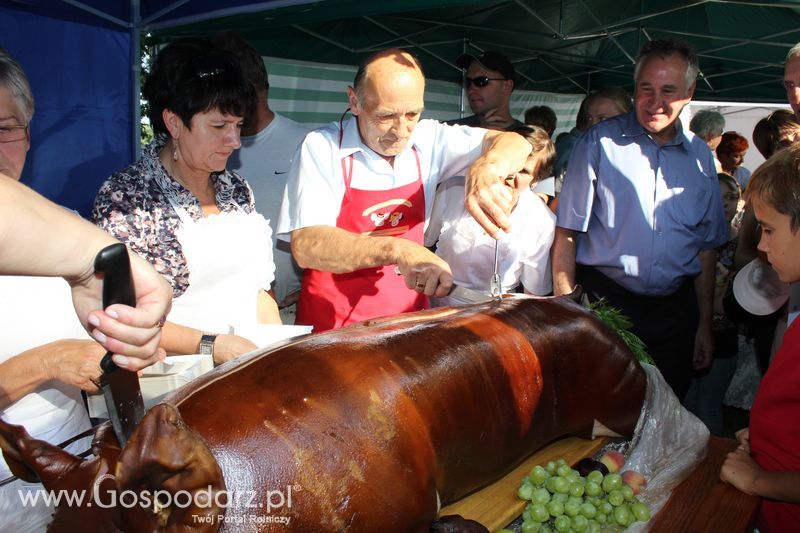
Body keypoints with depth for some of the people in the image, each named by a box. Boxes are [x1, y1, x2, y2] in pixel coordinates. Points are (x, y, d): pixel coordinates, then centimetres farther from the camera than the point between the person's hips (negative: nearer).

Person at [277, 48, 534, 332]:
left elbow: (515, 144, -2)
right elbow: (305, 246, -20)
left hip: (408, 317, 2)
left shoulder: (429, 139, 0)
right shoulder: (322, 147, -11)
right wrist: (396, 249, -35)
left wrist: (488, 169, -26)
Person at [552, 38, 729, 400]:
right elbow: (566, 235, -7)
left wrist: (705, 324, 12)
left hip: (674, 312, 4)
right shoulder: (599, 142, -4)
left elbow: (706, 248, 13)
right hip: (602, 302, -3)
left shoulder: (700, 156, 8)